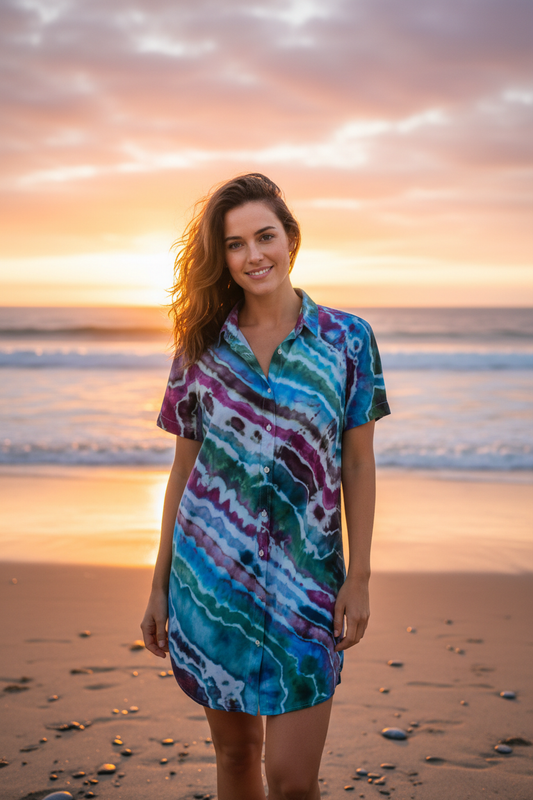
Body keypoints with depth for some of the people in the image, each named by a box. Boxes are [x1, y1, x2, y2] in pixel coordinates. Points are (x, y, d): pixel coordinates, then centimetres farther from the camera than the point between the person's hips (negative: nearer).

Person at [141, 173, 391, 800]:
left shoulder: (347, 338, -2)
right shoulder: (200, 346, 3)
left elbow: (358, 466, 1)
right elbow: (184, 469, 7)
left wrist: (359, 578, -4)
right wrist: (160, 585, 8)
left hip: (304, 579, -2)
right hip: (209, 575, 2)